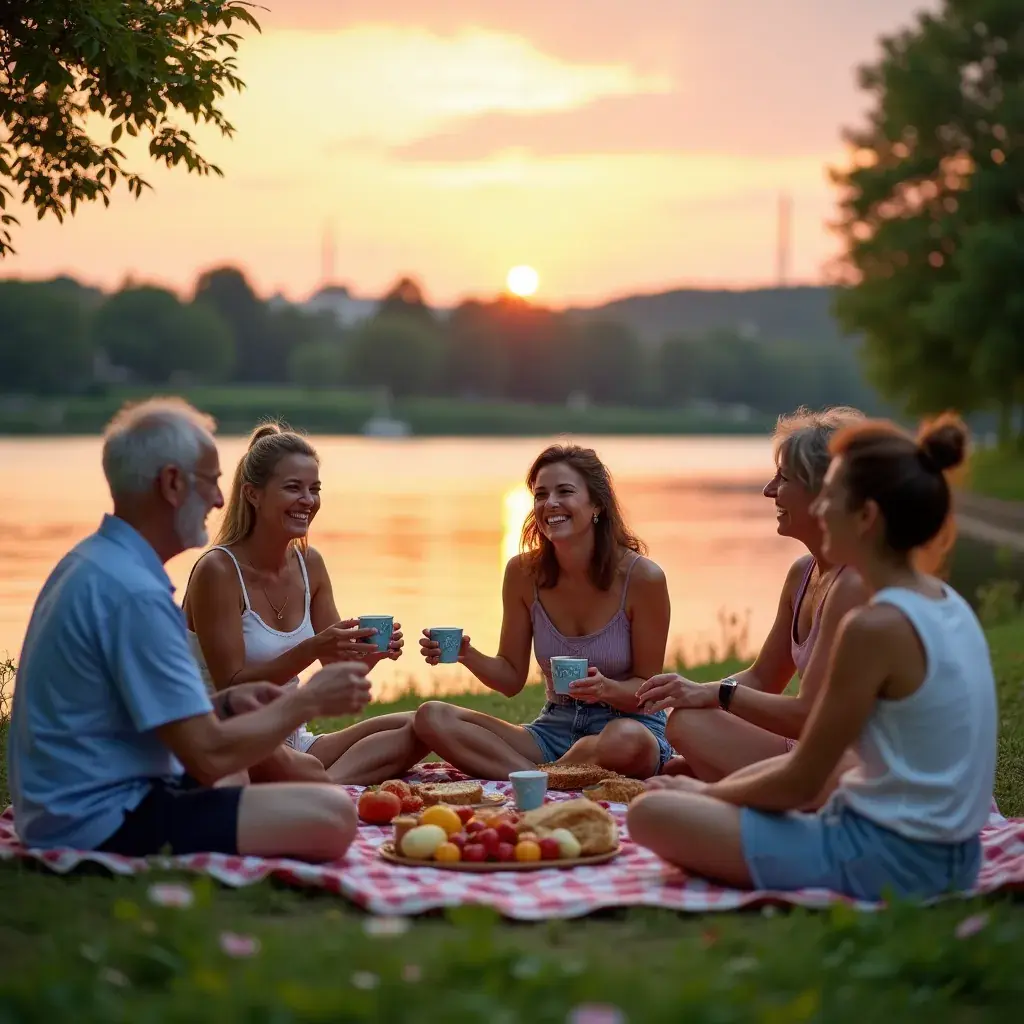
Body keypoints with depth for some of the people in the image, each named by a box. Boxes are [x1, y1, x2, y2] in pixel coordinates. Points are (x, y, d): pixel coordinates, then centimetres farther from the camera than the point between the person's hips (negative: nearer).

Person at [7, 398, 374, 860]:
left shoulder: (90, 563, 11)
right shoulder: (132, 591, -20)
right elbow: (208, 755, -21)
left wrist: (223, 703, 7)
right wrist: (308, 700, -7)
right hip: (103, 824, -11)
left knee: (235, 776, 37)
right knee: (330, 815, -23)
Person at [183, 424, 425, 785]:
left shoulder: (309, 565, 6)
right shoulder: (218, 571, -14)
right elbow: (230, 688, -17)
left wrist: (372, 651, -13)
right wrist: (312, 649, -28)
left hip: (293, 743, 8)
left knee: (418, 727, -10)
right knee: (304, 769, -40)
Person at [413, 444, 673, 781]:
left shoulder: (642, 577, -12)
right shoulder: (523, 573, -2)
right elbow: (511, 679, 6)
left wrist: (608, 689, -27)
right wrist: (468, 655, -15)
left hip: (630, 725, -4)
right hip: (556, 726, 4)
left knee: (627, 741, -42)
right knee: (431, 717, -16)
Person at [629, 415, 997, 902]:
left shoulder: (876, 625, -22)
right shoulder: (950, 605, 6)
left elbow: (801, 783, -15)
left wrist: (706, 792, 2)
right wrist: (719, 788, 12)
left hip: (887, 860, -9)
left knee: (652, 813, -9)